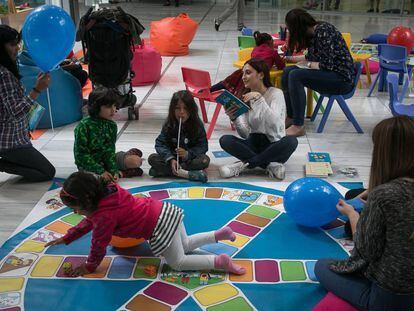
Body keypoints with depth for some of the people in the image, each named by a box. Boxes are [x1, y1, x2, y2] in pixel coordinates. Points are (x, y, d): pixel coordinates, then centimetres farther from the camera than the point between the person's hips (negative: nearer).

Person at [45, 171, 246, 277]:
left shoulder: (104, 216, -19)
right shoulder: (107, 193, 10)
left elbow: (99, 244, -6)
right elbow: (89, 222, 26)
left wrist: (89, 266, 11)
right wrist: (66, 238, 31)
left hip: (159, 227, -10)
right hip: (163, 211, 10)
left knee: (178, 263, 3)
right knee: (185, 245, 27)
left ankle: (219, 261, -7)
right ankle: (220, 234, 22)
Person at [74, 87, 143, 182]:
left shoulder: (112, 125, -4)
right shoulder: (84, 126, -20)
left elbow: (109, 151, -9)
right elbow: (82, 155, -19)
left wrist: (114, 170, -25)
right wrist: (101, 171, -26)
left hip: (105, 159, 5)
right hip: (88, 164, -4)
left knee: (137, 161, -12)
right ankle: (121, 173, -13)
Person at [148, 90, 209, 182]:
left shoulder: (197, 125, -10)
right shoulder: (168, 125, -7)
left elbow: (203, 146, -12)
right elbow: (160, 144, -12)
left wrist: (188, 154, -30)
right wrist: (171, 159, -30)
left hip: (190, 158, -1)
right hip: (172, 158, 2)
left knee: (205, 160, -30)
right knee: (152, 158, -22)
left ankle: (166, 170, -30)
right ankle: (188, 174, -33)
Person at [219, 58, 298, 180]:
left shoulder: (275, 93, -5)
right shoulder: (246, 98, 6)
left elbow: (274, 123, -24)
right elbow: (245, 134, -4)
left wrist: (259, 98, -30)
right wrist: (234, 119, -22)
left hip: (273, 144, -3)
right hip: (253, 143, 3)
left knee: (291, 141, -34)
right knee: (225, 140, -21)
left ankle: (244, 164, -25)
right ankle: (271, 165, -24)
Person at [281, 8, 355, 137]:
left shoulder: (323, 31, -19)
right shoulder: (312, 33, 7)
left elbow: (327, 65, -24)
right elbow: (312, 57, 25)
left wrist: (308, 64, -8)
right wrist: (289, 58, 32)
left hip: (342, 78, -10)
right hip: (329, 73, 10)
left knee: (295, 76, -24)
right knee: (287, 71, 3)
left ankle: (298, 126, -20)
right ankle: (290, 117, 8)